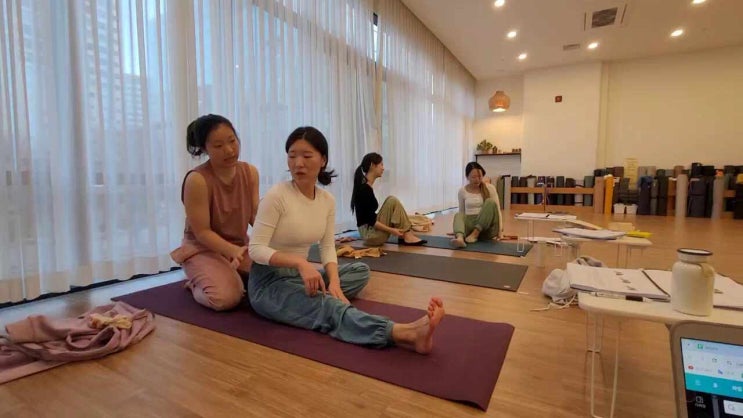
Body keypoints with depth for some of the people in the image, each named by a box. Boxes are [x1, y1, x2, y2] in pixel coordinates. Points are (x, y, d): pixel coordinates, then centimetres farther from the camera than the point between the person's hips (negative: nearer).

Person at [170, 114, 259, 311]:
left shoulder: (250, 172, -4)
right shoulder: (197, 179, -21)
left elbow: (257, 216, -5)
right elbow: (202, 232, -19)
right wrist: (233, 251, -33)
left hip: (241, 245, 6)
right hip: (202, 248, -5)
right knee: (226, 297, -28)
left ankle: (234, 276, 15)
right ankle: (196, 284, 7)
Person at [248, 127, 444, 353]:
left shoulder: (327, 200, -1)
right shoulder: (276, 196, -18)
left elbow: (328, 248, 1)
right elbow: (256, 249, -20)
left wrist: (334, 281, -18)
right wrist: (300, 262, -35)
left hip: (299, 275, 8)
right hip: (268, 282, -7)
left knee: (361, 270, 4)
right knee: (327, 307, -33)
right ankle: (407, 333, -50)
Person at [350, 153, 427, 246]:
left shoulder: (366, 186, 10)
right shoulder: (364, 189, -19)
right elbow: (369, 220, -21)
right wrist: (391, 230, -21)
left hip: (372, 230, 10)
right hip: (370, 234, -10)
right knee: (392, 201, -17)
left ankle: (404, 235, 4)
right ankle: (407, 237, -10)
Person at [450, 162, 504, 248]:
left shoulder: (490, 188, 2)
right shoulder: (462, 191, 6)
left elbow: (497, 209, 0)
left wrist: (500, 228, -12)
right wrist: (457, 230, 11)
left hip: (486, 228, -1)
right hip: (469, 223, 1)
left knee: (490, 202, -28)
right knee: (458, 215, -33)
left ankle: (475, 234, -33)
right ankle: (460, 238, -63)